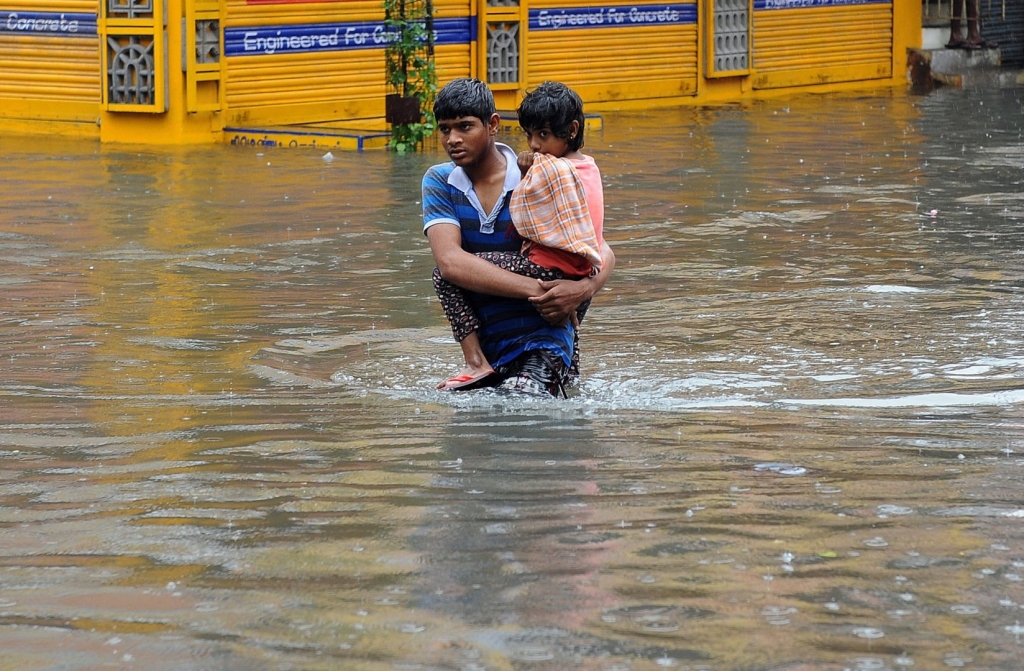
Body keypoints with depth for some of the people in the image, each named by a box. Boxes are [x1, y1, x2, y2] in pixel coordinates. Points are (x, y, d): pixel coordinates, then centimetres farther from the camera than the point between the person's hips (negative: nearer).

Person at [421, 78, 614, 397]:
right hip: (484, 344, 4)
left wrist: (584, 288, -29)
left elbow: (603, 254, -5)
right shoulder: (440, 183, 0)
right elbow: (450, 262, -17)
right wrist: (534, 290, -26)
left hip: (542, 335, -4)